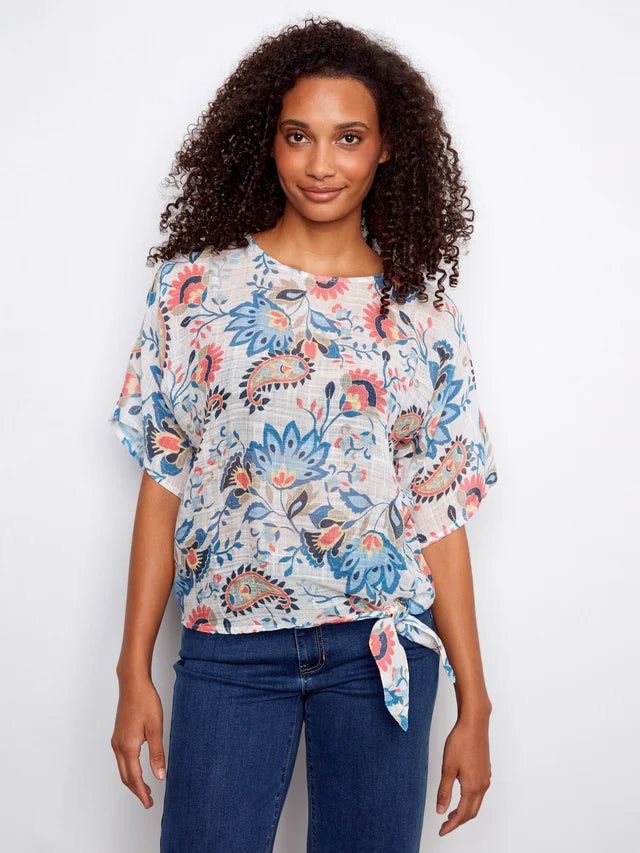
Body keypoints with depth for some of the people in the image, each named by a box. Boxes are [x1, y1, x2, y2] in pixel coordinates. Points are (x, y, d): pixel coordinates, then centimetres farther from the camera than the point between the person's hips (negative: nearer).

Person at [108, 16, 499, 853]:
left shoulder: (424, 314, 3)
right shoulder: (197, 285, 1)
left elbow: (440, 516, 3)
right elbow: (163, 482, 2)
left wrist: (474, 707, 2)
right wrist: (135, 673, 0)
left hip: (384, 652, 1)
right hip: (229, 650, 0)